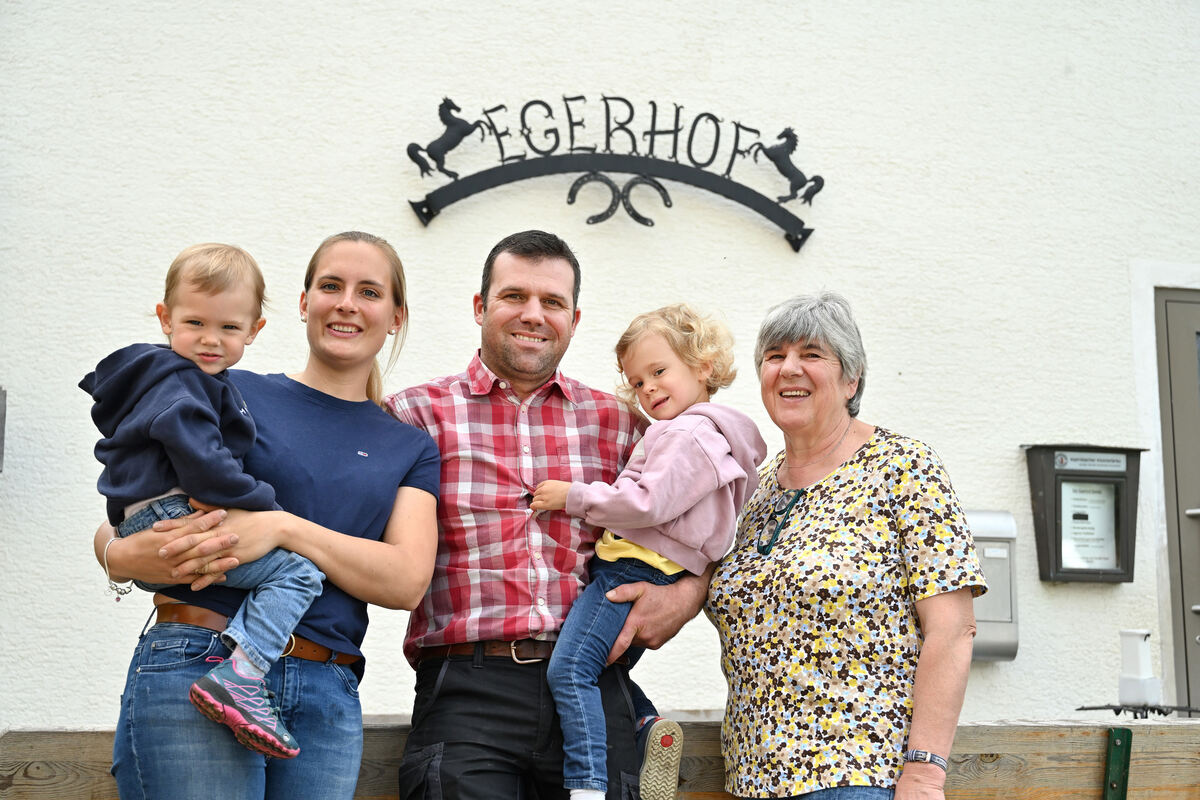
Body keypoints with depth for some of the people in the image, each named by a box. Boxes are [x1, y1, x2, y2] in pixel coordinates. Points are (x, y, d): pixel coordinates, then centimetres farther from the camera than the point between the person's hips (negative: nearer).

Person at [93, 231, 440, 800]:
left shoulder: (411, 448, 15)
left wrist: (284, 528, -15)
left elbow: (408, 580, -1)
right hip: (197, 666, -3)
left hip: (328, 697, 3)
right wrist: (123, 555, -16)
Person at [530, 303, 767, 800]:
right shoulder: (705, 434, 21)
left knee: (569, 668, -17)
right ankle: (651, 726, 13)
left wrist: (574, 497, -13)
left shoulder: (690, 434, -13)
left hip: (637, 571, -11)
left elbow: (649, 502, -21)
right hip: (644, 572, 11)